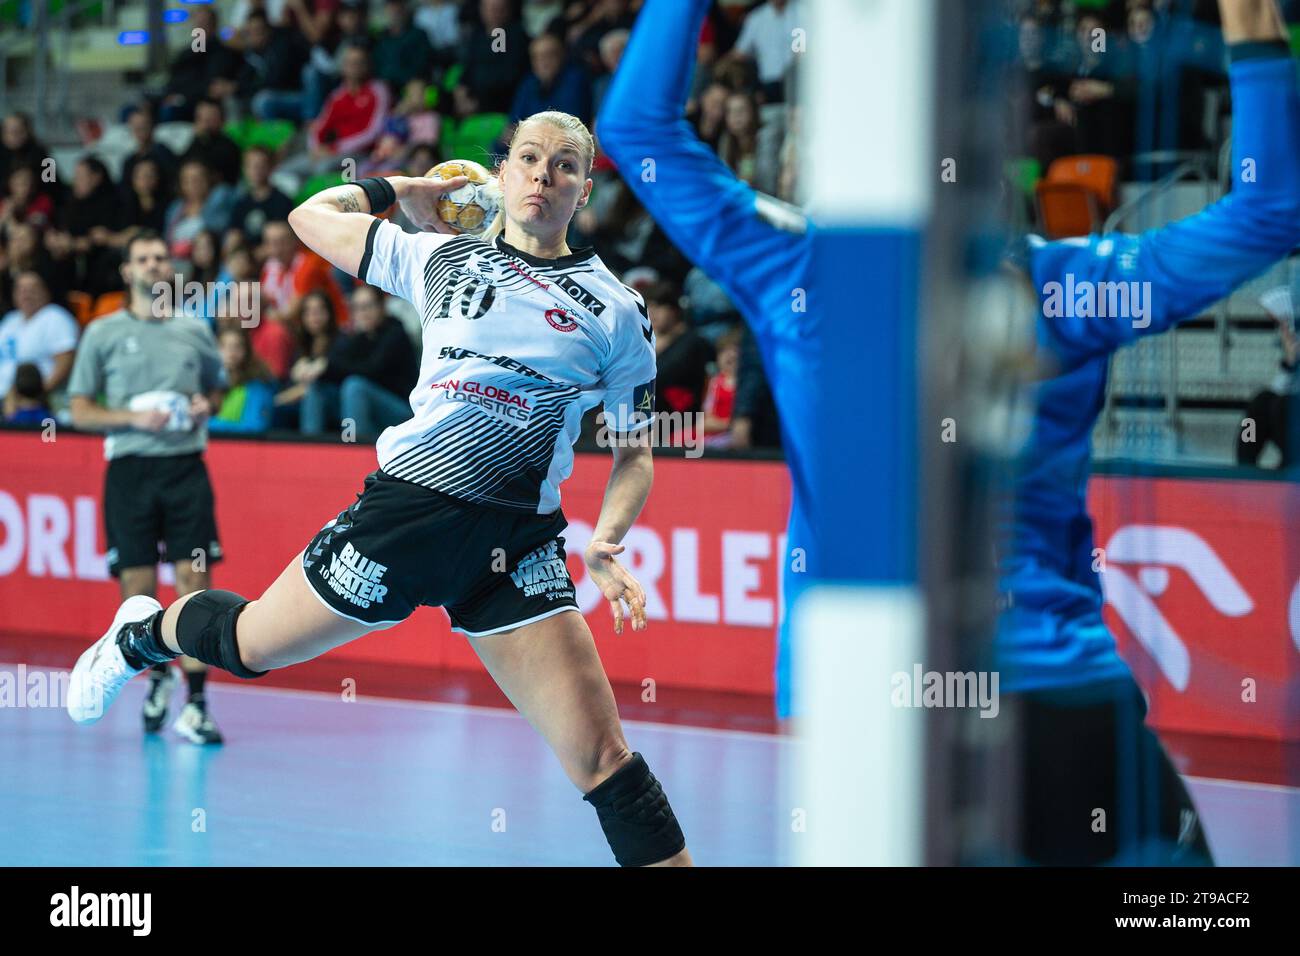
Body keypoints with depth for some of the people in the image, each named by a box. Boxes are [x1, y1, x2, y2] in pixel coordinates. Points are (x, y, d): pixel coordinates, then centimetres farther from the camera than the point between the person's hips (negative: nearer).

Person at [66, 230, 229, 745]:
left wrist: (206, 406, 2)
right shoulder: (103, 333, 6)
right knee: (136, 588, -1)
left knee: (194, 581, -9)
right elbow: (80, 411, 5)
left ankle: (194, 706, -9)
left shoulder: (195, 330, 12)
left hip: (186, 466, 1)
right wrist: (134, 417, -10)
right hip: (130, 468, -1)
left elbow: (217, 387, 25)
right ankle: (159, 674, 27)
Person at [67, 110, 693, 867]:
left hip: (517, 545, -1)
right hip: (406, 505, 1)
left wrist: (606, 541, -7)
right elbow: (312, 216, 20)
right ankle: (144, 631, 50)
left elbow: (635, 453, 8)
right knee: (248, 643, 17)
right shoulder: (441, 257, 7)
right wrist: (403, 190, 21)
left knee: (602, 758, -11)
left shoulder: (617, 310, 4)